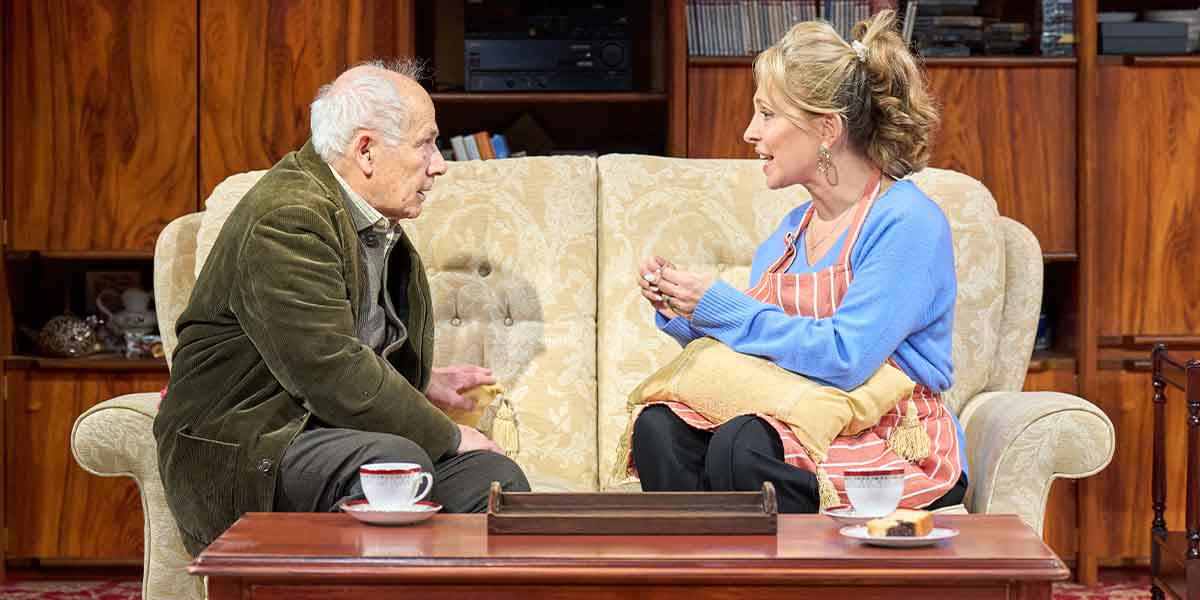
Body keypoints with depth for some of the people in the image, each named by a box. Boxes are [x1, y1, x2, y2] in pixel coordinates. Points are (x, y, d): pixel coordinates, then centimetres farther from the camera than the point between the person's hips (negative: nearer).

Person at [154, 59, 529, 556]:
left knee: (497, 480, -13)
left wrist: (421, 384, 20)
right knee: (398, 460, -35)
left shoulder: (375, 223, 14)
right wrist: (448, 438, -16)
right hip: (243, 451, -9)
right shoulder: (287, 218, -17)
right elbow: (332, 376, -24)